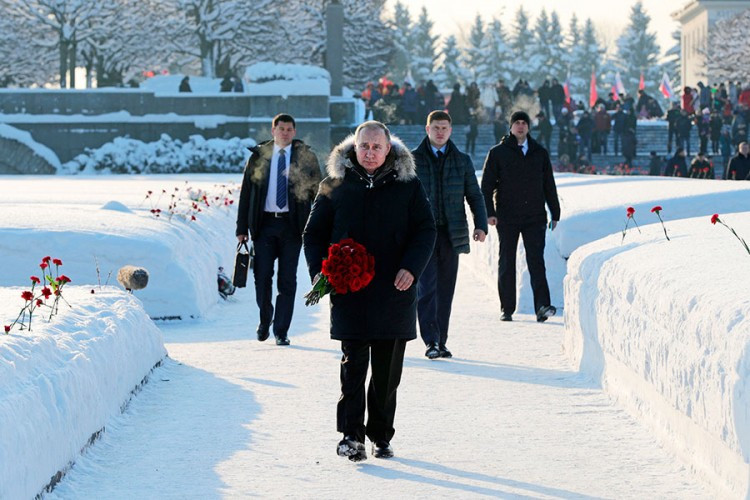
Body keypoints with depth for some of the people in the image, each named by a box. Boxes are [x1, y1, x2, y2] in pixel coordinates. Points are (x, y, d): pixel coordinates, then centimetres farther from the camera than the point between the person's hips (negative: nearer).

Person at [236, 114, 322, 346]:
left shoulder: (306, 157, 5)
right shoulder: (259, 156, 7)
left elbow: (318, 193, 7)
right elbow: (246, 193, 8)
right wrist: (242, 228, 3)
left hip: (292, 224, -1)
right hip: (264, 223, 1)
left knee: (287, 280, 0)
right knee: (262, 274, -2)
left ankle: (281, 331, 7)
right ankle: (265, 320, 22)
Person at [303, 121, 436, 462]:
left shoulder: (407, 185, 5)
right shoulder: (335, 187, 5)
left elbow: (425, 230, 5)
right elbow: (315, 233, 10)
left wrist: (411, 267, -11)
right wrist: (320, 270, -5)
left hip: (394, 293, 1)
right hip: (349, 292, -1)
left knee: (388, 371, 7)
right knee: (353, 365, -6)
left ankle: (381, 436, 18)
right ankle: (351, 436, -4)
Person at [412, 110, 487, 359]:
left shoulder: (462, 161, 11)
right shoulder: (412, 160, 5)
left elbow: (474, 196, 11)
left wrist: (481, 225, -3)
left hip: (451, 235, 3)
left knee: (445, 291, 6)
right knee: (427, 288, -13)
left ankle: (440, 343, 13)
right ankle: (431, 341, -15)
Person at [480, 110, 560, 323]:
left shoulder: (540, 153, 12)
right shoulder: (498, 153, 4)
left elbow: (549, 185, 17)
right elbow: (487, 185, 2)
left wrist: (555, 214, 13)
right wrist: (489, 212, -8)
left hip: (535, 217, 1)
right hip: (507, 218, -1)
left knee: (536, 261, -10)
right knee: (507, 263, 4)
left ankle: (542, 306, -17)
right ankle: (507, 309, 10)